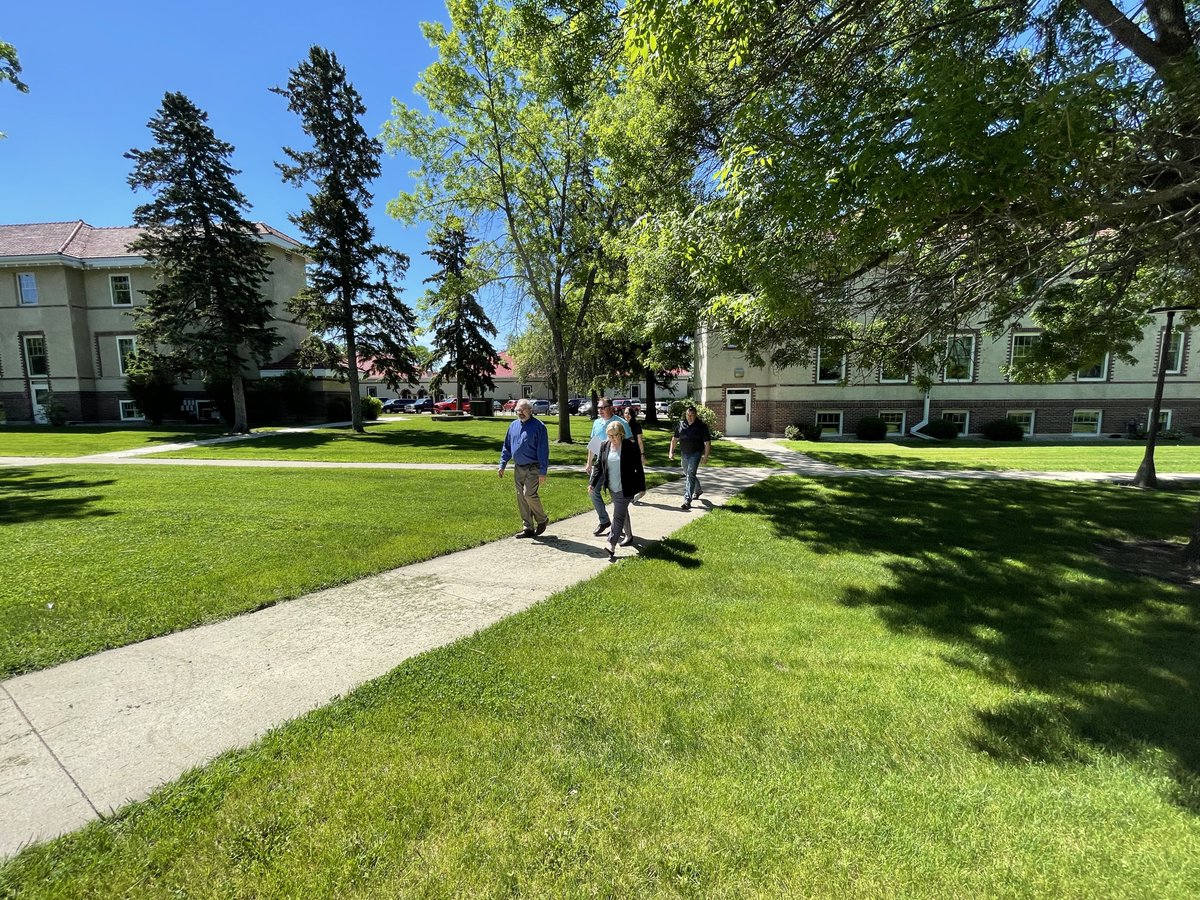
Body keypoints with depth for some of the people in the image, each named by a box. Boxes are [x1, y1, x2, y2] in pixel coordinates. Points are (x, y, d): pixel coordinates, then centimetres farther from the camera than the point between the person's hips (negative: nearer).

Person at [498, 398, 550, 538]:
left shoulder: (538, 426, -9)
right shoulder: (513, 425, 10)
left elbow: (543, 450, -11)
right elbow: (507, 447, 17)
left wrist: (543, 472, -15)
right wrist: (502, 465, 10)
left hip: (533, 468, -6)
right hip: (518, 468, 7)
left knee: (529, 494, -16)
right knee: (521, 498, 8)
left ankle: (542, 519, 9)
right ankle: (528, 528, 19)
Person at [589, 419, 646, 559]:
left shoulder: (631, 447, -12)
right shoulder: (604, 446, 2)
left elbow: (639, 468, -7)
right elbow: (599, 466, 7)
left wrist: (641, 488, -5)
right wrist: (592, 483, -2)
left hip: (625, 489, -5)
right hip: (612, 488, 5)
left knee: (618, 515, -8)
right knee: (622, 512, 19)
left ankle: (612, 545, -8)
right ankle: (629, 536, 37)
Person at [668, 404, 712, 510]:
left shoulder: (701, 426, -8)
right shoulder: (681, 424, 4)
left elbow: (707, 442, -6)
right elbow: (675, 439, 13)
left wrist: (705, 456, -10)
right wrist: (671, 451, 7)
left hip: (695, 454, -6)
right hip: (684, 454, 6)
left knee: (690, 475, -16)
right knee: (688, 474, 20)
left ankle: (687, 500, -19)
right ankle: (698, 491, 47)